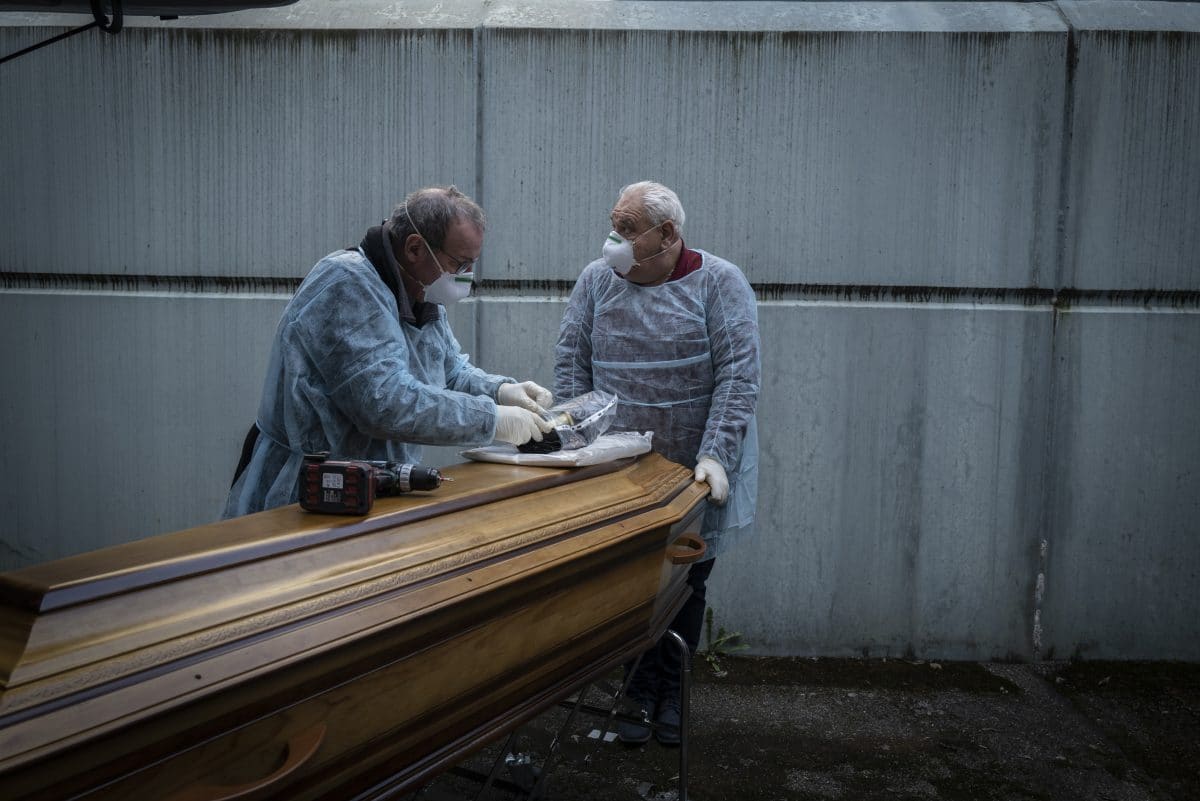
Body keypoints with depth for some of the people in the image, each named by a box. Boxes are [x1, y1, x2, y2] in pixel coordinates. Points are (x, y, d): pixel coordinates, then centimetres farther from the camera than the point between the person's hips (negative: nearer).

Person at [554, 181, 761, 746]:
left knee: (686, 585, 10)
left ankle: (671, 694, 27)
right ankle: (640, 693, 22)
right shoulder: (596, 280, 3)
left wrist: (715, 456, -21)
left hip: (695, 473, -1)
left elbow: (738, 376, -12)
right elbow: (570, 361, 3)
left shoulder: (720, 284, -6)